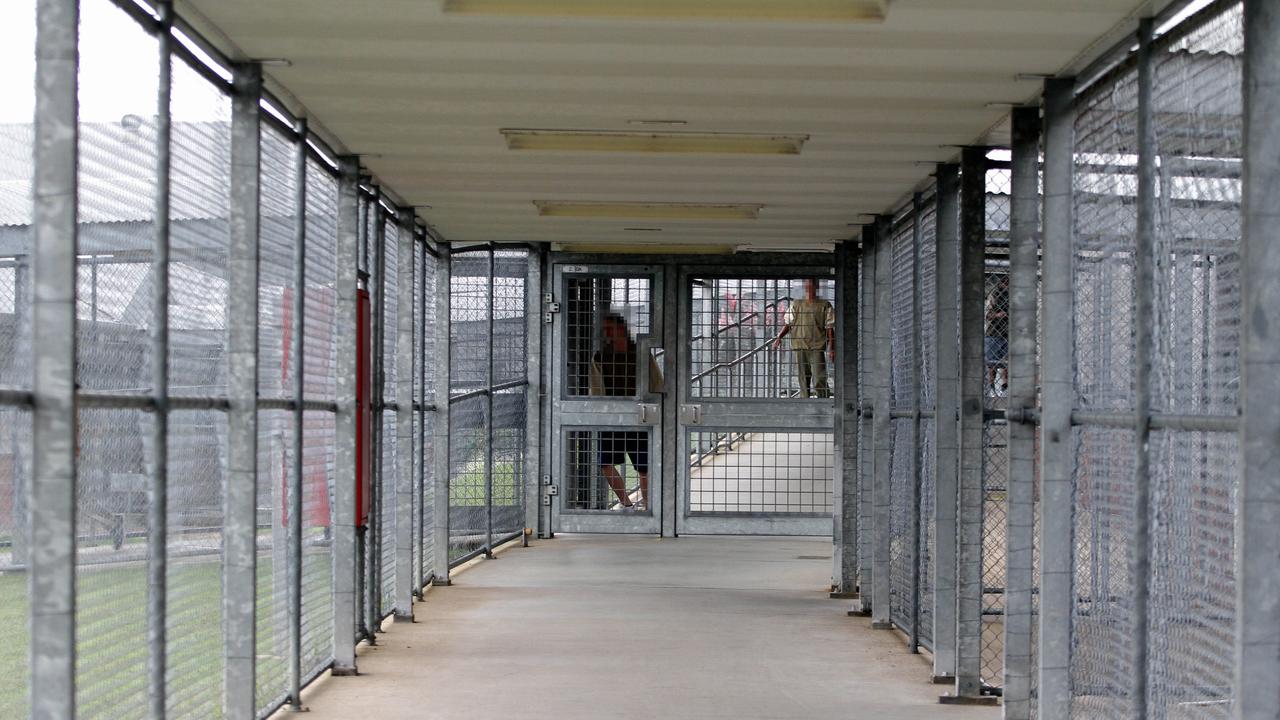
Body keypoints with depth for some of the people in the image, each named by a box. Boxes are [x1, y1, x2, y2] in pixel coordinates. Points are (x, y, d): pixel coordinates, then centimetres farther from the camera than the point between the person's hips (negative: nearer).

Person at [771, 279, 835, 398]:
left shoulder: (824, 305, 4)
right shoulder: (796, 304, 12)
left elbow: (830, 327, 3)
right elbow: (788, 323, 14)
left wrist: (831, 348, -3)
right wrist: (779, 337, -2)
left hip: (817, 348, -3)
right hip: (800, 347, 3)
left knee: (819, 381, -11)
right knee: (803, 380, 5)